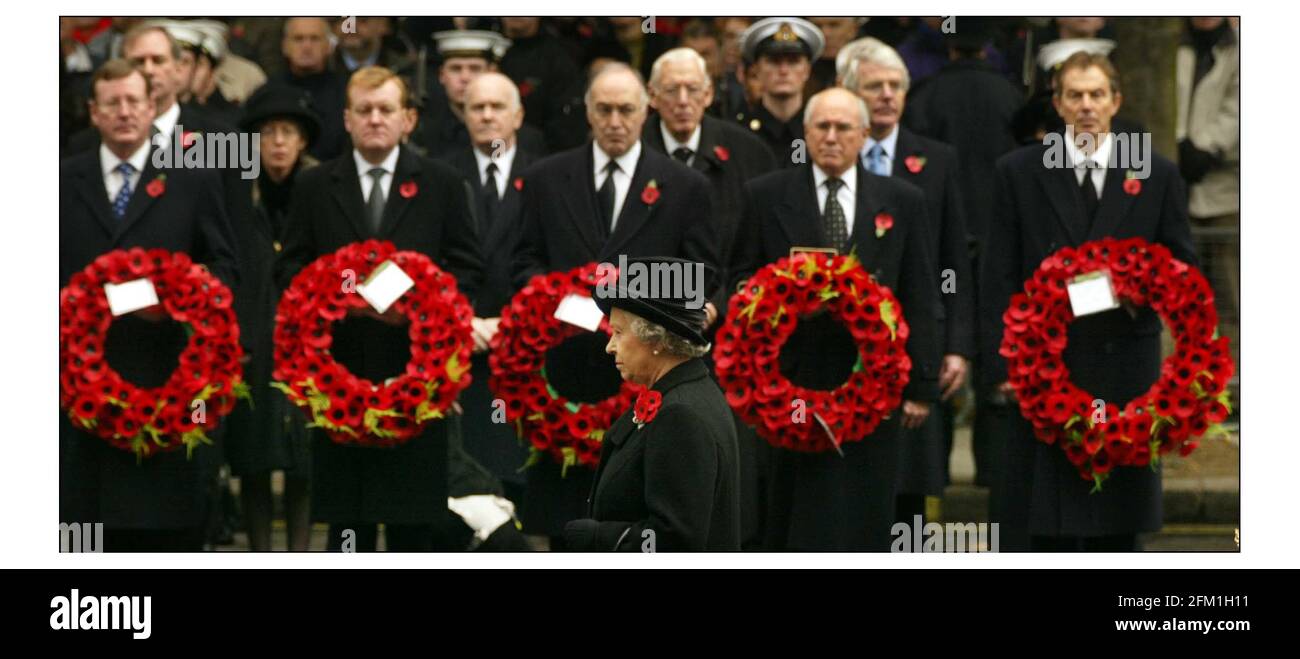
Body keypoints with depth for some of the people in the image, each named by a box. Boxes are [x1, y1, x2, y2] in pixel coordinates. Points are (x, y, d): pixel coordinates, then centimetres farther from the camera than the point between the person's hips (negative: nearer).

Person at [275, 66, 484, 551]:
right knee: (344, 511, 4)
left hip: (415, 362, -1)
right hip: (339, 362, 1)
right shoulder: (314, 187, 11)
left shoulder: (441, 184, 8)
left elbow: (467, 269, 5)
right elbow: (289, 268, 9)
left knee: (415, 519, 0)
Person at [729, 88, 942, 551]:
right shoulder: (766, 196, 7)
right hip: (793, 379, -1)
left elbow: (920, 300, 7)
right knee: (795, 523, -1)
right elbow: (740, 279, 9)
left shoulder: (903, 201, 8)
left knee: (864, 524, 1)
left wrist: (921, 386, 2)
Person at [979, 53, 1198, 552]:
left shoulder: (1156, 176, 8)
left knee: (1117, 527, 5)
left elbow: (1183, 267, 11)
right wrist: (999, 362, -6)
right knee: (1042, 527, -3)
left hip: (1124, 371, 1)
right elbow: (998, 279, 3)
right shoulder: (1019, 173, 6)